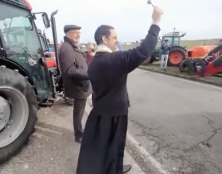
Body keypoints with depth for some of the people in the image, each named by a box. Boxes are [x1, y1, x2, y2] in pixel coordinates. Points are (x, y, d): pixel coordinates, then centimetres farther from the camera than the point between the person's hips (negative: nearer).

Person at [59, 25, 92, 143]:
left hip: (81, 85, 11)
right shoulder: (66, 48, -20)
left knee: (79, 112, 23)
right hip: (78, 86, -11)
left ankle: (79, 132, 41)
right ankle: (79, 136, 24)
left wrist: (89, 71, 11)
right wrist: (89, 74, -30)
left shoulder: (72, 47, 15)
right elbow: (70, 71, -29)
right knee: (78, 113, 6)